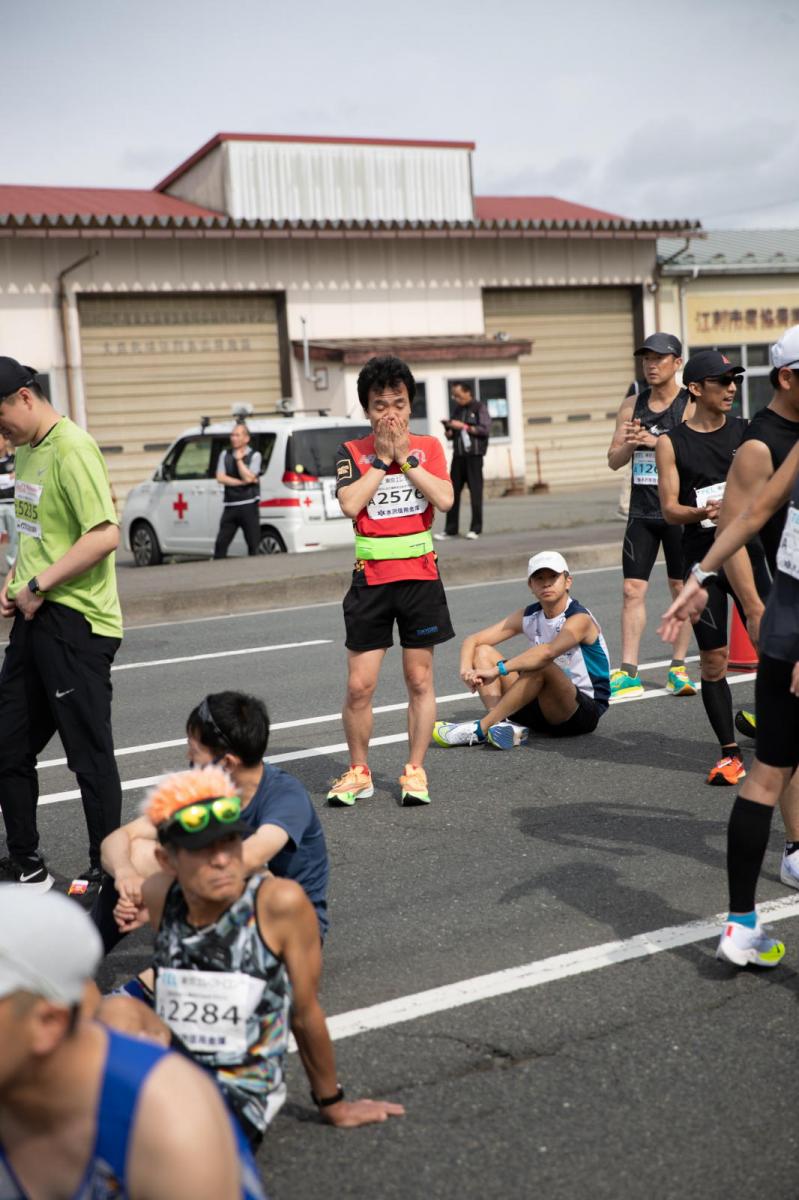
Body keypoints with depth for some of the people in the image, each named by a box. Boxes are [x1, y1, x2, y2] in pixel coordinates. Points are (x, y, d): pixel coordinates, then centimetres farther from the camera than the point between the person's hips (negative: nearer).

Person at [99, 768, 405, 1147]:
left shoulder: (281, 901, -15)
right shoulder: (158, 896, -4)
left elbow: (306, 1014, -4)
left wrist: (334, 1106, 9)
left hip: (240, 1097, -4)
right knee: (119, 1011, -28)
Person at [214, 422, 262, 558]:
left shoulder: (254, 455, 0)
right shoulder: (225, 455, 11)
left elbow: (249, 477, -14)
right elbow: (220, 478, -2)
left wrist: (239, 460, -6)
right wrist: (242, 482, -9)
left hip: (248, 506, -3)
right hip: (230, 506, 4)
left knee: (253, 545, -2)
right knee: (221, 543, 3)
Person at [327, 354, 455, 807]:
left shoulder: (428, 447, 6)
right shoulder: (353, 452, 3)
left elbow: (445, 500, -9)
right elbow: (350, 504, -13)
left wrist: (405, 458, -9)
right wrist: (382, 458, -9)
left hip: (421, 574, 1)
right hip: (371, 578, 0)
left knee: (420, 679, 6)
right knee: (359, 686, 1)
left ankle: (415, 770, 17)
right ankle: (359, 772, 17)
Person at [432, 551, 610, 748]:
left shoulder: (580, 619, -17)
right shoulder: (528, 616, 4)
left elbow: (547, 652, -38)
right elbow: (473, 640, 1)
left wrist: (497, 670, -38)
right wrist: (466, 670, -20)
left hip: (585, 710, -7)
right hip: (543, 706, 7)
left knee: (538, 666, -35)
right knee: (483, 652, -3)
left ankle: (480, 728, -29)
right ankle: (501, 724, -26)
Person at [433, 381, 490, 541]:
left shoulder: (479, 407, 1)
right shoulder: (458, 410, 17)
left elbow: (485, 429, -9)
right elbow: (450, 435, 21)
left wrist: (464, 427, -12)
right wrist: (449, 432, -1)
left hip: (474, 455, -5)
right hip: (458, 455, 5)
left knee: (475, 491, -3)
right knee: (453, 491, 2)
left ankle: (476, 528, 2)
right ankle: (450, 529, 6)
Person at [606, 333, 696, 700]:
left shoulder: (691, 406, -6)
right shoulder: (632, 404, 9)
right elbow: (614, 460, 10)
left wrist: (656, 442, -26)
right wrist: (628, 444, -11)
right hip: (642, 512, 4)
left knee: (681, 588, 5)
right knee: (632, 590, 0)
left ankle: (678, 667, 15)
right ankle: (629, 672, 3)